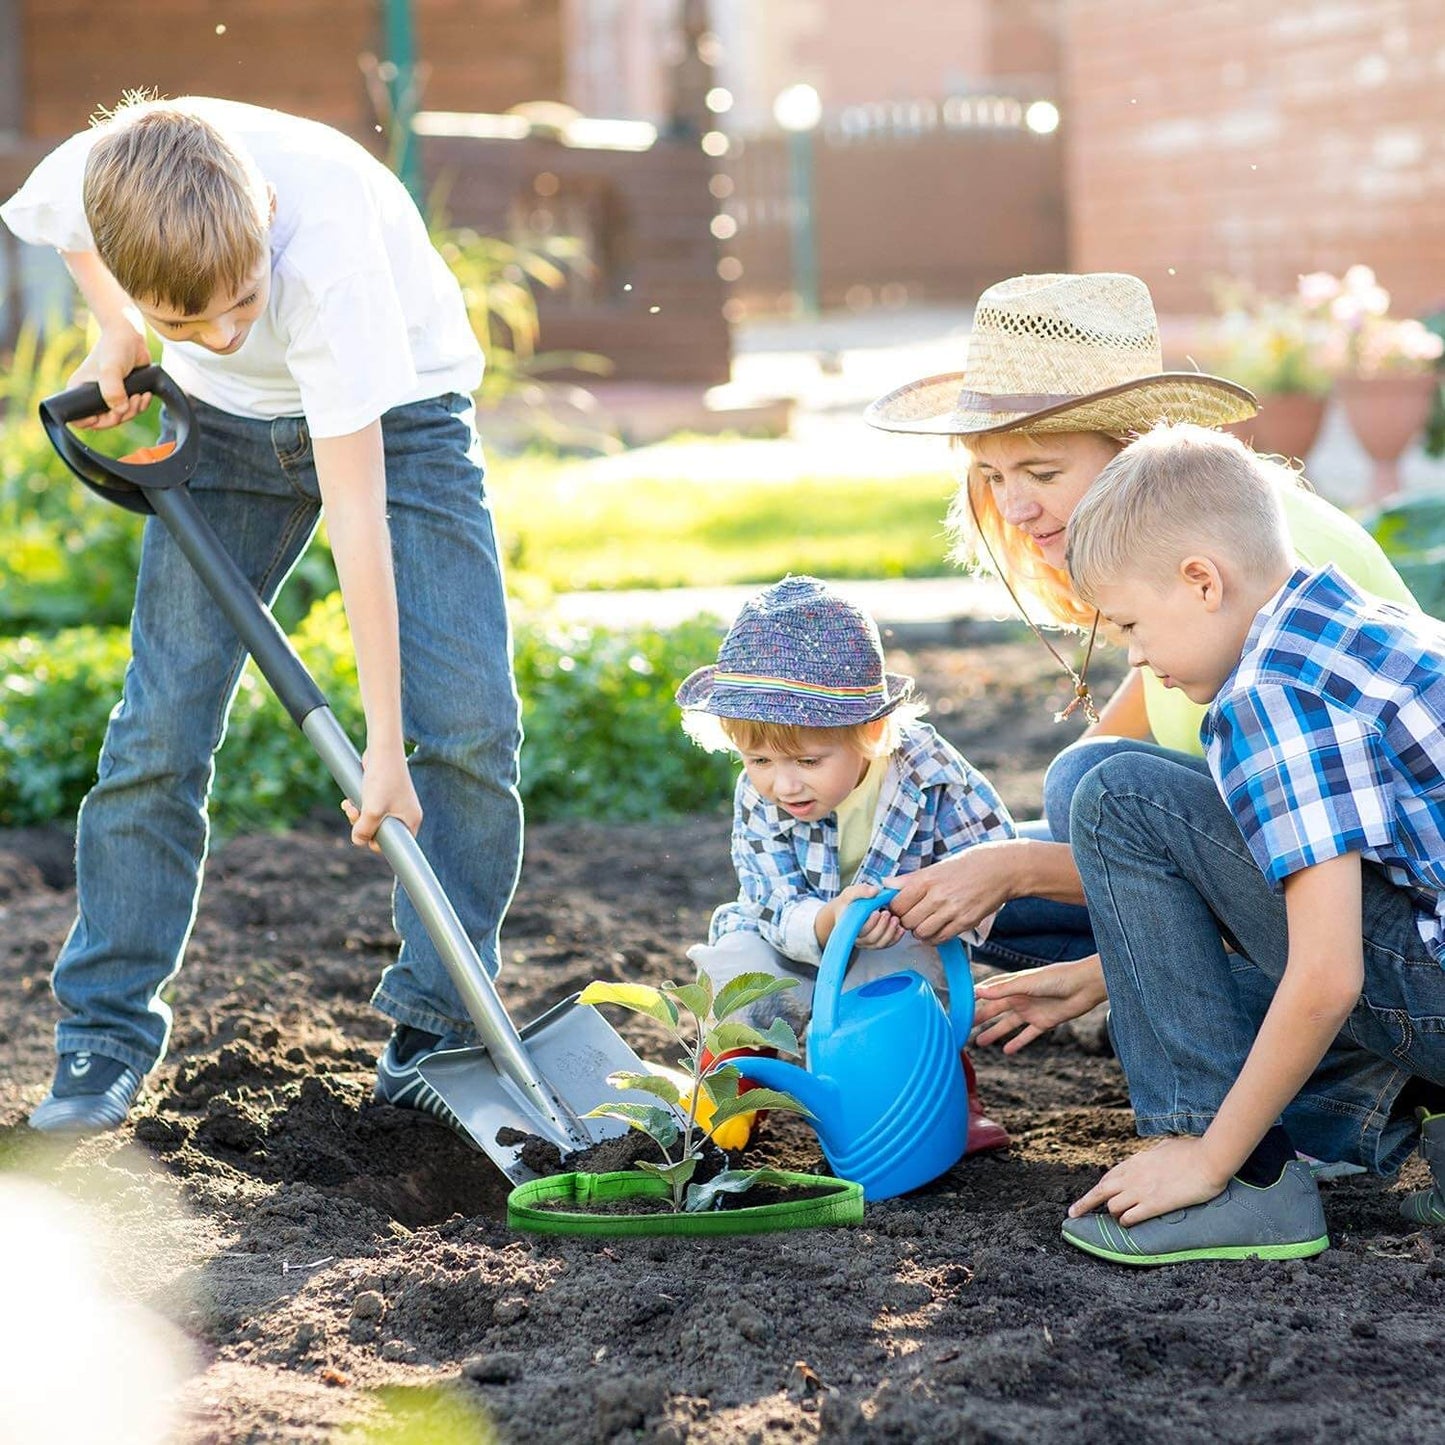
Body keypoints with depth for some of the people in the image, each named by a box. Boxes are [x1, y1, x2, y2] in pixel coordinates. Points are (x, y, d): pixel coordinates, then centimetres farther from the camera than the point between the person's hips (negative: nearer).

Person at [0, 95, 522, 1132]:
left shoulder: (326, 247, -41)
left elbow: (357, 511, -38)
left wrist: (384, 743, -35)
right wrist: (120, 337, -12)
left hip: (395, 407, -3)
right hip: (228, 418, 3)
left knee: (471, 724, -14)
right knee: (160, 726, -5)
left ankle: (434, 1037, 0)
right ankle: (107, 1033, 6)